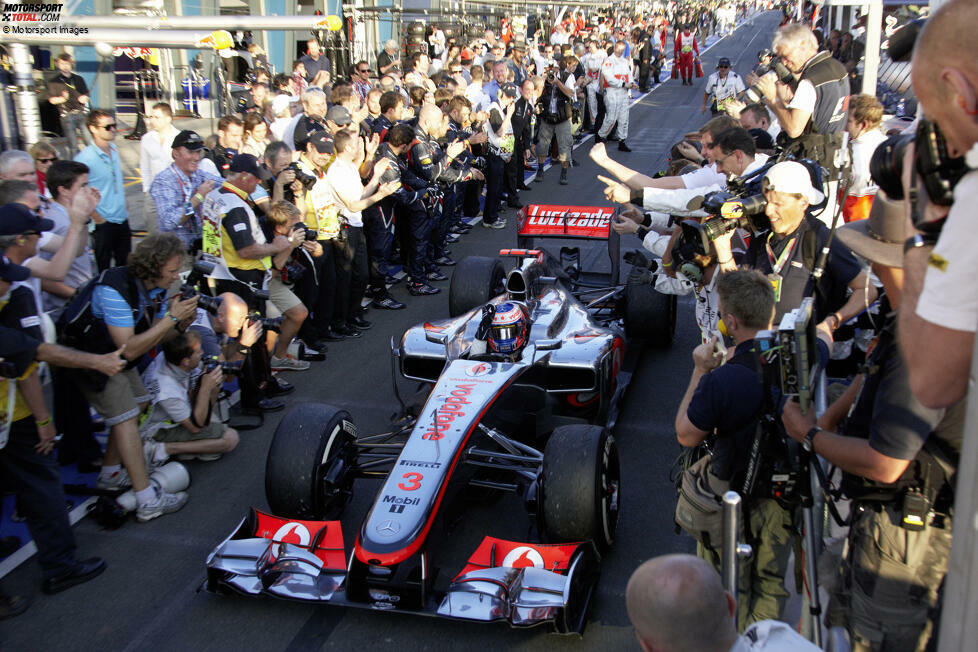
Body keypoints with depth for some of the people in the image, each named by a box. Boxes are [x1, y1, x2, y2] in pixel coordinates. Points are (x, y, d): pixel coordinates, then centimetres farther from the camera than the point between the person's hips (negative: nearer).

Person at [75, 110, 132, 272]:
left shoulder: (114, 149, 7)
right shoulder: (84, 158, -17)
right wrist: (96, 218, -16)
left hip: (122, 219, 7)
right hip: (104, 223, -7)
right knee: (103, 270, 4)